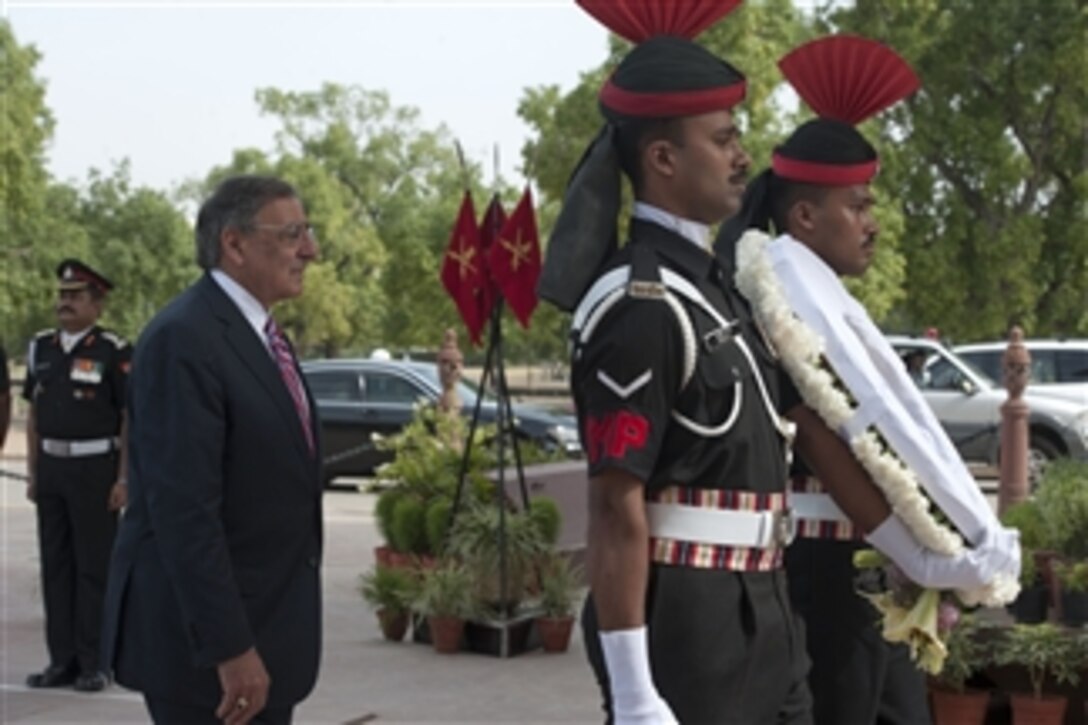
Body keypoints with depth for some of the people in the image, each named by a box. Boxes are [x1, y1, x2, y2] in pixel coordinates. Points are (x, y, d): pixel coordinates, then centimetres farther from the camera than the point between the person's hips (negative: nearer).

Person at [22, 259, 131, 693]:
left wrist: (124, 480, -14)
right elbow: (33, 415, 14)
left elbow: (132, 420, -10)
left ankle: (94, 663, 6)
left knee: (94, 568, -1)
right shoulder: (41, 348, 8)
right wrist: (33, 473, 10)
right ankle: (63, 660, 15)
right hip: (52, 469, 6)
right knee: (56, 565, 8)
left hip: (96, 470, -6)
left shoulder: (114, 352, -9)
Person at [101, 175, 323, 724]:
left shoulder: (260, 333, 13)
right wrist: (230, 648, -25)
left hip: (264, 623, 9)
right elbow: (183, 509, -23)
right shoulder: (184, 339, -18)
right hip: (205, 639, -9)